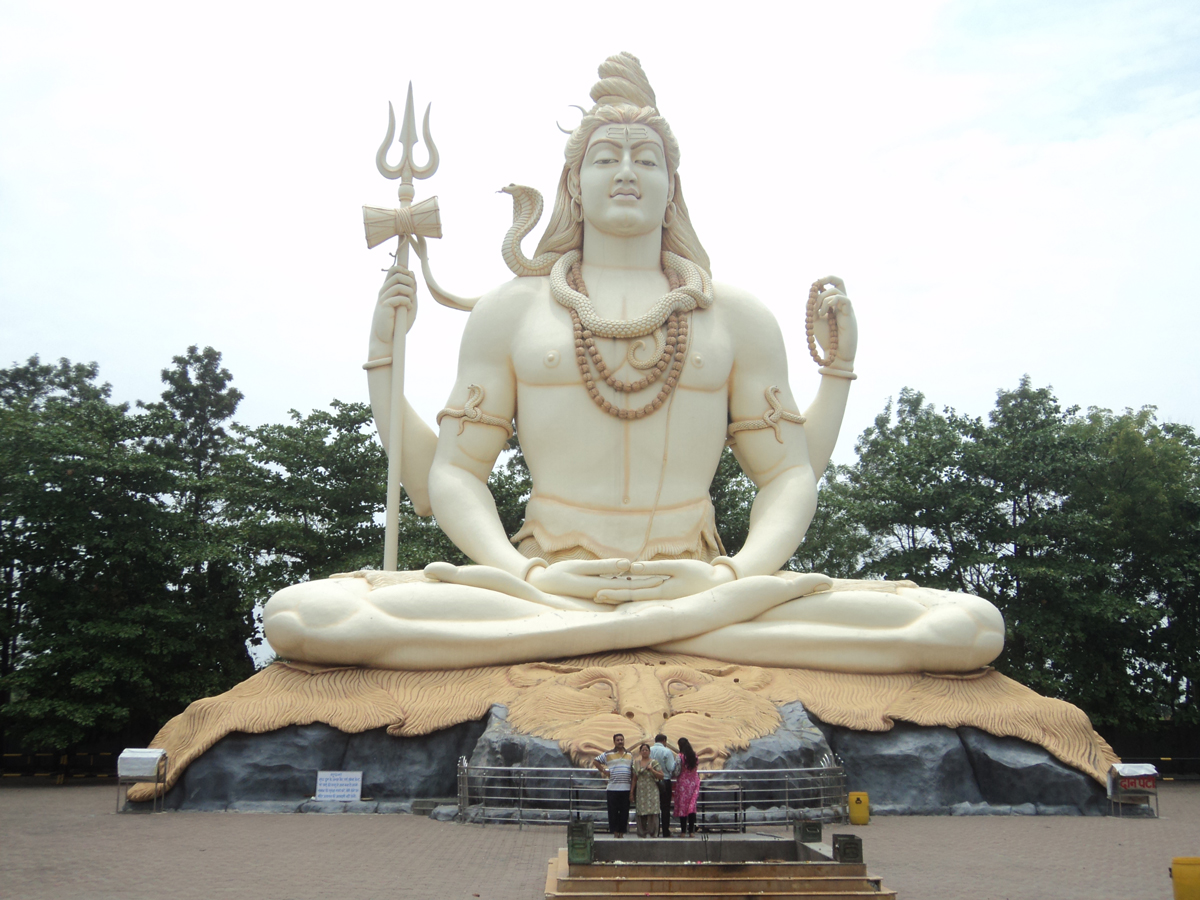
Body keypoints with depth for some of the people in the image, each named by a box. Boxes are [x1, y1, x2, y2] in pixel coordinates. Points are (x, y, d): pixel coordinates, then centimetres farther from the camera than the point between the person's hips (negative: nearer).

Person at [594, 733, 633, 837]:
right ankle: (615, 833, 6)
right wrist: (604, 771, 0)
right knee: (613, 812, -2)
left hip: (626, 789, 3)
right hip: (613, 789, -3)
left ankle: (622, 833, 12)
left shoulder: (629, 755, 13)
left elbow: (632, 773, 13)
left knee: (624, 812, 4)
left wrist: (632, 789, 6)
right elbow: (595, 761, 9)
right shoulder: (608, 754, 3)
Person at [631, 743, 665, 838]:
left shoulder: (654, 762, 2)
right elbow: (634, 779, 15)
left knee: (652, 813, -10)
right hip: (640, 790, 3)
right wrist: (631, 792, 12)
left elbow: (661, 776, -2)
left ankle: (652, 834, -3)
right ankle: (642, 834, 9)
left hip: (652, 791, -3)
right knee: (641, 814, 1)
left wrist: (652, 770, -15)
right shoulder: (636, 763, 13)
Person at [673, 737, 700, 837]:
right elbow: (697, 768, 9)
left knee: (682, 806, 3)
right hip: (694, 783, 4)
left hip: (682, 783, -4)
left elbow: (677, 772, -14)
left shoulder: (680, 756, -12)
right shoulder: (695, 755, 3)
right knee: (692, 807, 6)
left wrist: (675, 776, 7)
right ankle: (691, 831, 4)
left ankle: (683, 831, 5)